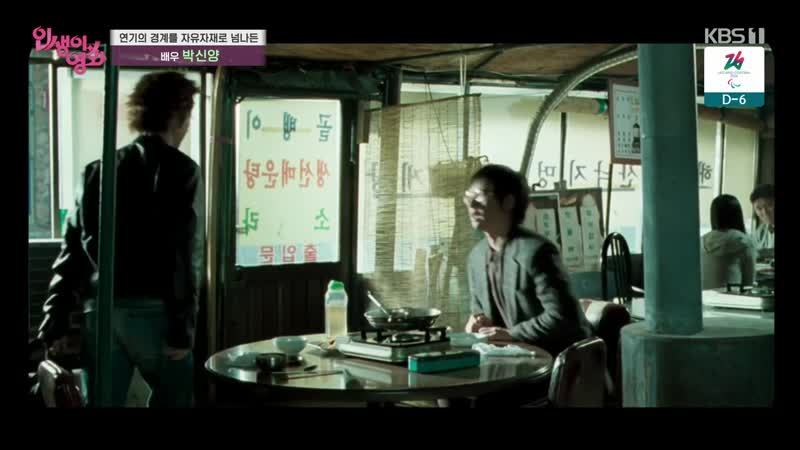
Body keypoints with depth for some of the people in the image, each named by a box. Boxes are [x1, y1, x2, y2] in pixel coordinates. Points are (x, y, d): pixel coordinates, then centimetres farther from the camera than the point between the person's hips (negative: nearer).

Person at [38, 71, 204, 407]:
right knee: (173, 398, 11)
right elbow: (185, 254, -11)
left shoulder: (96, 171, 13)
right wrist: (183, 326, -10)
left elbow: (72, 249, 10)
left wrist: (55, 320, 11)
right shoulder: (181, 170, -3)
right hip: (153, 312, -5)